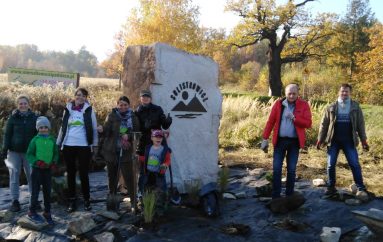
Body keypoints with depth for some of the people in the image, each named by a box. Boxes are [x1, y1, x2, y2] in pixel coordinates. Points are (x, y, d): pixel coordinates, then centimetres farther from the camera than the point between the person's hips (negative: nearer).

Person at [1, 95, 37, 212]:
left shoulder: (34, 118, 4)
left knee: (31, 175, 3)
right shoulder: (13, 118, 1)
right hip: (14, 151, 0)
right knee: (14, 175, 1)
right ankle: (15, 201, 8)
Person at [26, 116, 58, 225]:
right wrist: (37, 162, -19)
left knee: (47, 192, 9)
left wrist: (54, 162, -8)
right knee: (35, 191, 3)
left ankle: (47, 212, 22)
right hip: (37, 169, -3)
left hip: (47, 169, 3)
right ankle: (32, 212, 21)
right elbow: (29, 155, -5)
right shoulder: (35, 140, -6)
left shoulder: (52, 140, 2)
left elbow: (56, 153, 9)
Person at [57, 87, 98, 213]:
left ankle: (86, 200, 16)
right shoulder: (68, 108, 7)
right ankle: (72, 201, 19)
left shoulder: (89, 110, 0)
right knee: (71, 173, 9)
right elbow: (63, 127, 12)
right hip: (68, 146, 3)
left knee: (83, 173, 3)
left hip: (84, 146, -2)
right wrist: (59, 143, 10)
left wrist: (94, 144, -1)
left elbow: (94, 128, 2)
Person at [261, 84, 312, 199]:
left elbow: (308, 123, -7)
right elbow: (270, 121, 1)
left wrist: (294, 118, -21)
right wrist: (265, 139, -2)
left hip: (295, 141, 0)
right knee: (276, 169, 0)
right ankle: (275, 196, 9)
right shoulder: (278, 103, 1)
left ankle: (289, 196, 19)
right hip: (280, 140, 1)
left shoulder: (304, 105, -2)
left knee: (291, 170, 7)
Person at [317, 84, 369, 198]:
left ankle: (361, 188, 6)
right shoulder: (331, 107, 3)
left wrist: (364, 140, 1)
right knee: (330, 165, 3)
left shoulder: (355, 107, 3)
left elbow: (360, 124, 5)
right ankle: (331, 187, 17)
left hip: (349, 141, 0)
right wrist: (320, 139, 1)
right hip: (333, 141, 1)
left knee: (355, 164, -3)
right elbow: (324, 124, 4)